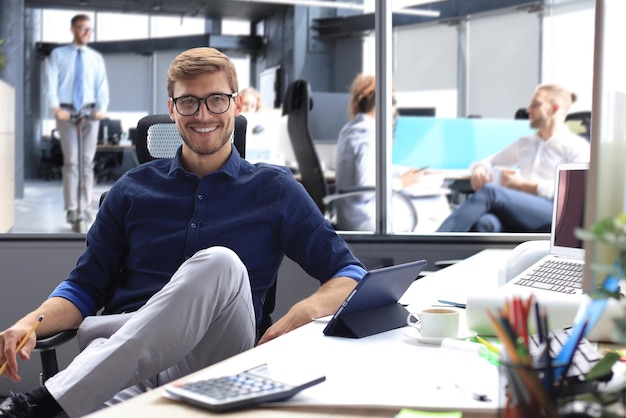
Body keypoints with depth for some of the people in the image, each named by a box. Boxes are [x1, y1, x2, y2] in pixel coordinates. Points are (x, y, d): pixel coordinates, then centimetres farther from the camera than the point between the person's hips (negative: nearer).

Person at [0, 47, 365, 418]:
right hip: (125, 350, 0)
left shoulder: (275, 189, 13)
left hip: (218, 357, 1)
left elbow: (351, 273, 10)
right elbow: (85, 287, 18)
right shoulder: (133, 189, 18)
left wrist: (304, 313, -12)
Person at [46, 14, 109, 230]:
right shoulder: (58, 54, 6)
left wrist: (102, 108, -13)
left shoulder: (96, 58, 11)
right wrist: (56, 108, -17)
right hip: (66, 112, -2)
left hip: (90, 112, 2)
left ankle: (85, 208, 6)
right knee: (71, 161, -6)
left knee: (87, 161, 2)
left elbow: (102, 86, 5)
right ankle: (72, 209, -6)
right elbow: (52, 83, -2)